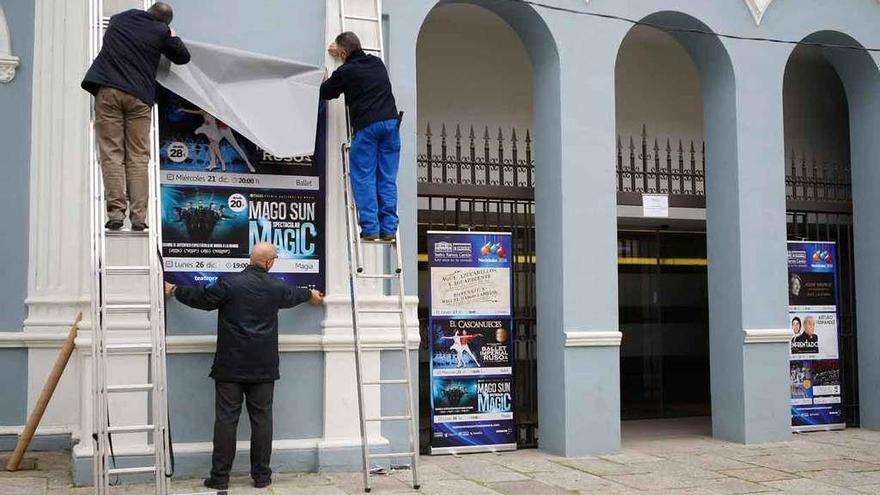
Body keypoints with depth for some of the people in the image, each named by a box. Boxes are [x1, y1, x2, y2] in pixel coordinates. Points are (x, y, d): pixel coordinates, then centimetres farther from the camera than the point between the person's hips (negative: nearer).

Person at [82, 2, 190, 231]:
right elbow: (183, 57, 19)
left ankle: (115, 211, -9)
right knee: (138, 158, 1)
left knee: (111, 154, 0)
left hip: (108, 90, 1)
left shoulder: (121, 18, 17)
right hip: (138, 96, -1)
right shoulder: (161, 32, 7)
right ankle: (138, 216, -5)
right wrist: (173, 36, 36)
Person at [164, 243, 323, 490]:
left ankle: (220, 477, 6)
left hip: (230, 367, -2)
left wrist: (175, 291, 22)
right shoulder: (276, 286, 2)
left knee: (226, 419, 2)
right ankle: (261, 476, 12)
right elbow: (292, 295, 24)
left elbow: (203, 298, 3)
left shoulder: (229, 282, -9)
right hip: (264, 368, 2)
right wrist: (310, 294, 48)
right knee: (262, 419, 8)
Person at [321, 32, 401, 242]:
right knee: (387, 179, 6)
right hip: (391, 122, 5)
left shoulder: (344, 72, -1)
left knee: (364, 179, 1)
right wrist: (344, 55, 52)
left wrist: (326, 80, 39)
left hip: (366, 127, -5)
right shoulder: (377, 62, 16)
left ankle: (370, 228, -4)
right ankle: (388, 228, 4)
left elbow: (326, 93, 17)